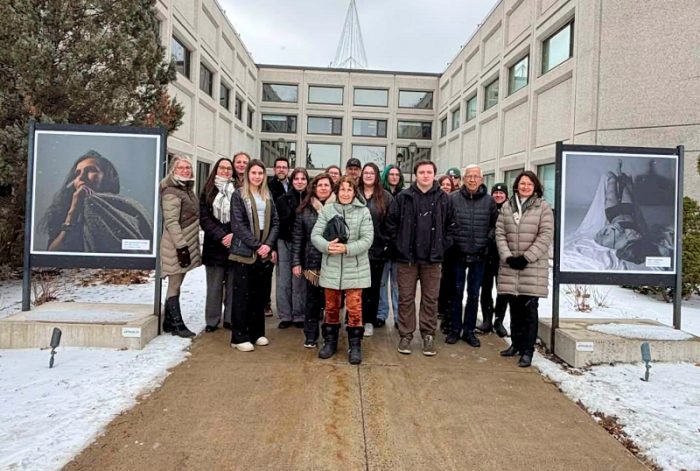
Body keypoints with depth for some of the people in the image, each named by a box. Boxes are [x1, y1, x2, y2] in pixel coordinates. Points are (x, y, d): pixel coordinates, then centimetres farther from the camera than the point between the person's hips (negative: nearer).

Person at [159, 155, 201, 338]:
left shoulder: (187, 189, 15)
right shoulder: (171, 192, -13)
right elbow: (171, 222, -19)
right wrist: (181, 246, -23)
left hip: (187, 244, 9)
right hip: (176, 246, -9)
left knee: (176, 285, 14)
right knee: (175, 285, -2)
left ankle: (169, 322, 22)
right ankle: (177, 324, 4)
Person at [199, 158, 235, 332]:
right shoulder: (208, 192, 9)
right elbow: (204, 218, 1)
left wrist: (233, 235, -14)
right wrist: (221, 236, -11)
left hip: (235, 244, 0)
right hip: (214, 245, 0)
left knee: (233, 284, 2)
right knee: (214, 286, 5)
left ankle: (230, 319, 13)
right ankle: (212, 321, 14)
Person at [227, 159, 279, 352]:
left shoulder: (267, 197, 14)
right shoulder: (238, 195, -1)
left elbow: (275, 223, 9)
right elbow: (238, 225, -9)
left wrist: (269, 245, -7)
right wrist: (257, 245, -15)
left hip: (266, 252, 5)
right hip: (245, 251, -5)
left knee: (260, 293, 10)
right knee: (242, 295, -1)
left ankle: (257, 332, 21)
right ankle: (240, 337, 6)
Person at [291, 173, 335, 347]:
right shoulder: (305, 209, 5)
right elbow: (297, 237, 5)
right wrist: (296, 262, 1)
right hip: (312, 262, 1)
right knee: (312, 299, 9)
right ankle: (310, 336, 22)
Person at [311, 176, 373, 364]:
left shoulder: (363, 211, -3)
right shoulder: (327, 210, 2)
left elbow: (367, 239, -9)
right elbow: (315, 235, -1)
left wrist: (347, 248, -21)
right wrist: (327, 246, -21)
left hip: (355, 268, -2)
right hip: (331, 267, 2)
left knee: (354, 308, 1)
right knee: (331, 306, 14)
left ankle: (355, 346, 15)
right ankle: (330, 341, 30)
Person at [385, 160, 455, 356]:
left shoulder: (444, 199, 2)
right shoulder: (403, 197, -2)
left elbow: (450, 225, 8)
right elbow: (391, 223, 1)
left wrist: (443, 246, 1)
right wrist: (398, 245, -2)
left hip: (432, 258, 1)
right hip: (407, 257, -1)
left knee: (430, 299, 8)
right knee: (406, 298, 6)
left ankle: (428, 335, 20)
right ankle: (405, 335, 17)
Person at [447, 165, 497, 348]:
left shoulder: (489, 201, 1)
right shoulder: (453, 198, -3)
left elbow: (494, 224, 9)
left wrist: (487, 241, -2)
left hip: (478, 256, 1)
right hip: (458, 254, -1)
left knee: (473, 295, 9)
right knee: (456, 292, 8)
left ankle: (469, 330, 22)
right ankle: (455, 329, 20)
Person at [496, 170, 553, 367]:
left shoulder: (543, 207, 1)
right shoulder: (507, 207, 9)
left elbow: (545, 236, -6)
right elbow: (500, 233, 5)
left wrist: (526, 257, -12)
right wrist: (507, 256, -7)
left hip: (533, 267, -3)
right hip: (510, 266, 3)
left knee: (529, 308, -2)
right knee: (515, 307, 11)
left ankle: (527, 349, 6)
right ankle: (516, 343, 26)